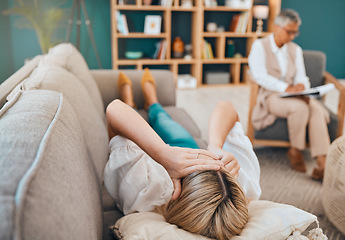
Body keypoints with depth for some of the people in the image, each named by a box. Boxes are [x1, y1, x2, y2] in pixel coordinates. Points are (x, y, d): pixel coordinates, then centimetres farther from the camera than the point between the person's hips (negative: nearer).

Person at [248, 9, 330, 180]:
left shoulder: (295, 50, 21)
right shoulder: (260, 46, 2)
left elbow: (301, 77, 12)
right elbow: (260, 76, -12)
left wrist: (301, 85, -14)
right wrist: (286, 88, -25)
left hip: (293, 94, 5)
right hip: (269, 95, -5)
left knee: (317, 108, -27)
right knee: (300, 107, -34)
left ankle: (322, 162, -33)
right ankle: (295, 151, -13)